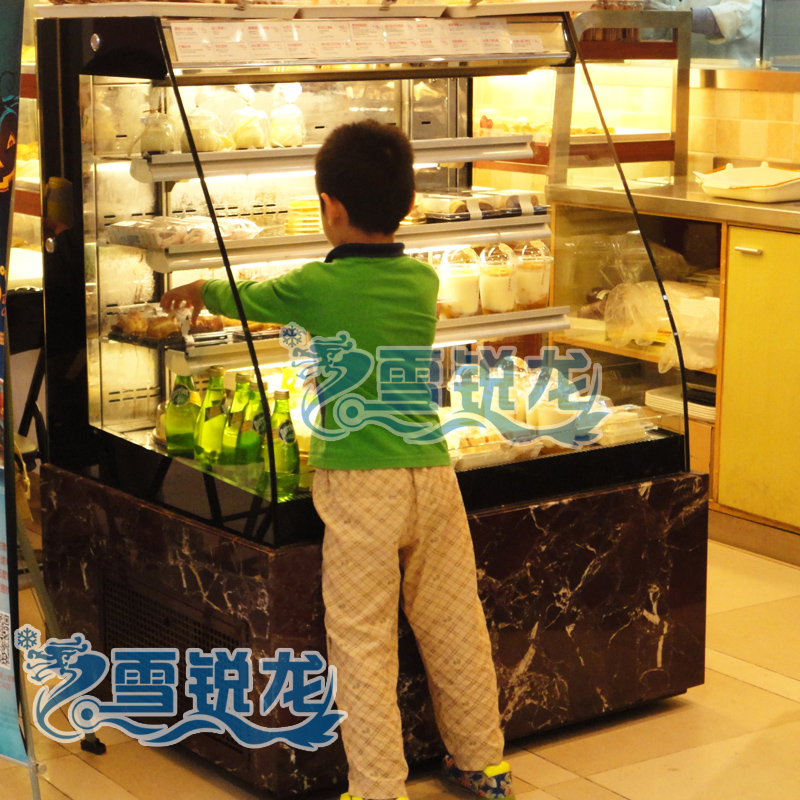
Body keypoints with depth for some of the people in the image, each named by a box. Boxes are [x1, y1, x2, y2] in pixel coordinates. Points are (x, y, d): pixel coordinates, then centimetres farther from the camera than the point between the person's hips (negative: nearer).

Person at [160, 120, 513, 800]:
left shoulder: (315, 288, -6)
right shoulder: (423, 281, 7)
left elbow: (241, 298, 13)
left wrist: (198, 291, 36)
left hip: (358, 483, -5)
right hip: (432, 471, 5)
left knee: (363, 645, 2)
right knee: (455, 628, 14)